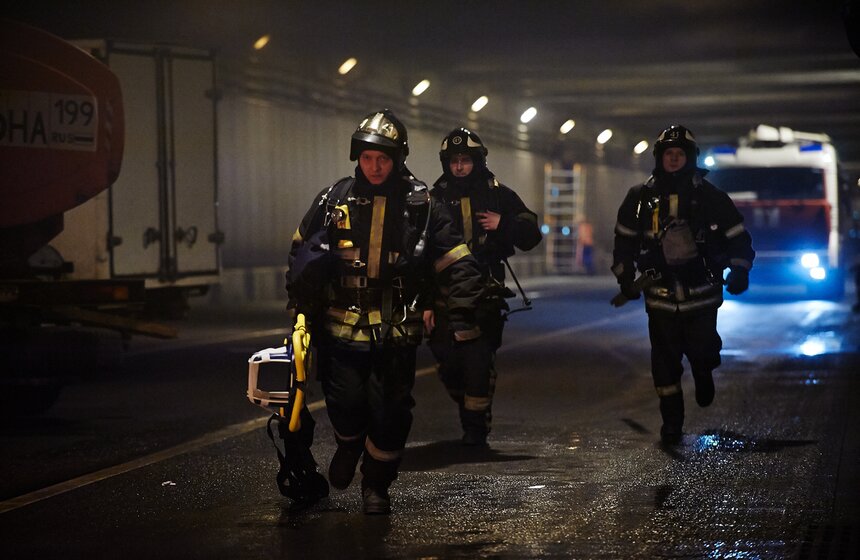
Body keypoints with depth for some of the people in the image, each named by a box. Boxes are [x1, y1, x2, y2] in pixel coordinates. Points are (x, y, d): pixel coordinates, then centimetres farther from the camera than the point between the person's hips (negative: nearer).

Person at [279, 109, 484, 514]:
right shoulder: (334, 199, 4)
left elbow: (456, 263, 2)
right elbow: (300, 252, 18)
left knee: (391, 415, -2)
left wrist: (462, 316, -5)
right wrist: (299, 307, 18)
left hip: (396, 332, -1)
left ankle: (377, 484, 20)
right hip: (341, 326, 1)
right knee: (346, 405, -7)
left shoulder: (420, 205, 0)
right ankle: (348, 446, 28)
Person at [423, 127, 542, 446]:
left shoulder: (499, 196, 6)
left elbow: (531, 237, 8)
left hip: (485, 299, -1)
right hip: (445, 298, 1)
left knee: (479, 366, -8)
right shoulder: (435, 200, 6)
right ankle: (467, 410, 28)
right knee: (448, 365, 1)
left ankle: (476, 427, 4)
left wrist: (503, 224, -12)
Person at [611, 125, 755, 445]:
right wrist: (624, 277, 10)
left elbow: (738, 237, 4)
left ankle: (703, 373, 34)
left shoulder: (709, 197, 0)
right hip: (660, 295, 1)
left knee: (702, 351, -4)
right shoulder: (640, 198, 5)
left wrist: (739, 272, -9)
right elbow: (624, 239, 16)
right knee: (664, 361, -3)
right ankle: (671, 423, 7)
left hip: (701, 295, -1)